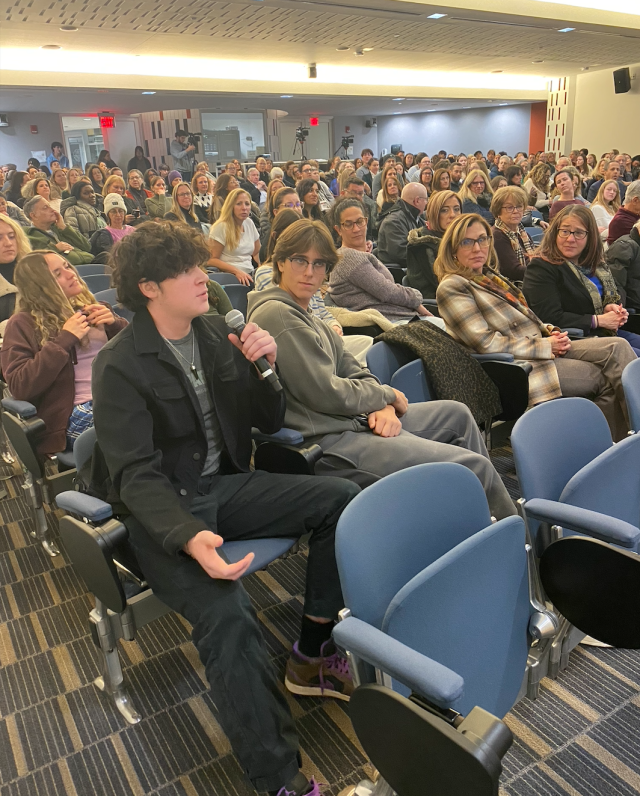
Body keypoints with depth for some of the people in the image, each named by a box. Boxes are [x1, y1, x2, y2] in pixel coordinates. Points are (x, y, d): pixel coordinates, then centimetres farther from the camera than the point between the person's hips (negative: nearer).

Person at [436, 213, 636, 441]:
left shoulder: (491, 276, 19)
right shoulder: (451, 287, -8)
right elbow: (486, 343, -16)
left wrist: (550, 330, 3)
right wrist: (544, 345, -13)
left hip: (545, 350, 8)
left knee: (617, 347, -10)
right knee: (605, 377, -14)